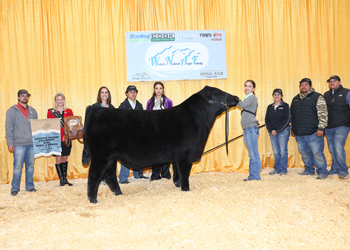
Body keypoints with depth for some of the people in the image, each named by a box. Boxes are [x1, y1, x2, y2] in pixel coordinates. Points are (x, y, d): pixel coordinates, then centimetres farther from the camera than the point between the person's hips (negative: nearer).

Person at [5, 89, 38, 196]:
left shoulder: (33, 111, 14)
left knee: (30, 165, 9)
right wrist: (10, 143, -7)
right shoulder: (12, 111, 3)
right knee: (17, 167, -5)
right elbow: (9, 128, 0)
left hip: (32, 143, 4)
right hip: (19, 144, -4)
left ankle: (30, 186, 19)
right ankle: (15, 188, 5)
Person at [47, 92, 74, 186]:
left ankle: (65, 178, 18)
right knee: (58, 159, -1)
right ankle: (61, 179, 7)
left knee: (65, 159, 9)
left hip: (67, 139, 3)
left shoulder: (69, 111, 9)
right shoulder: (51, 112, 2)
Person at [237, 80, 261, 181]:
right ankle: (252, 176, 15)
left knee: (254, 153, -6)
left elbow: (242, 105, -23)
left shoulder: (252, 98, -7)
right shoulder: (246, 98, 20)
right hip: (246, 128, 9)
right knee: (251, 154, 11)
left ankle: (255, 176, -2)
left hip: (251, 128, -9)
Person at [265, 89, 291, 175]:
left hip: (283, 131, -3)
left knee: (283, 151, -2)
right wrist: (271, 130, -5)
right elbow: (267, 119, 10)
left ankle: (283, 169, 5)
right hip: (272, 132, 4)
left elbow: (287, 119, -7)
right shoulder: (270, 107, 12)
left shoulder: (285, 106, -1)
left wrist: (277, 130, -11)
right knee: (276, 152, 5)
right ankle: (277, 169, 13)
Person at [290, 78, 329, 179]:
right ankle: (309, 170, 25)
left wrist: (321, 128, -14)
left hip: (313, 133, -6)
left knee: (317, 153, -5)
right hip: (299, 134, 6)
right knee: (305, 153, 13)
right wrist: (292, 129, 20)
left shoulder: (317, 97, -1)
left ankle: (322, 172, 7)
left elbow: (323, 114, -7)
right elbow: (292, 115, 23)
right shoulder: (295, 99, 17)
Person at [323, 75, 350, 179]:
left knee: (338, 148, -15)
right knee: (332, 150, 8)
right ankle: (335, 169, 21)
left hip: (341, 127, -5)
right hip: (328, 128, 5)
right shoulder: (326, 95, 14)